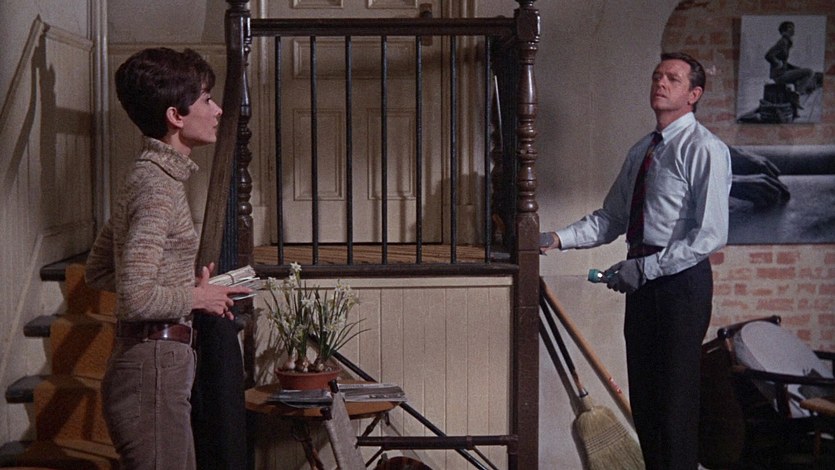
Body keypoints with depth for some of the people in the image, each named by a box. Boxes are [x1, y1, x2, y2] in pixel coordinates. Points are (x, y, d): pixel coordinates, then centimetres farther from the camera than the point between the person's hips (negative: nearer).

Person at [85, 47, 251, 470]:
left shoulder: (148, 176, 13)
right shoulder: (157, 187, -16)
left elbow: (98, 271, 21)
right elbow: (136, 299, -24)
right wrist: (197, 297, -8)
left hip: (157, 367, 10)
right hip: (153, 371, -10)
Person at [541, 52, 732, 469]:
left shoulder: (704, 149, -10)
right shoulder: (642, 150, 16)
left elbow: (711, 235, -17)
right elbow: (611, 218, 16)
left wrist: (646, 267, -20)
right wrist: (558, 239, 1)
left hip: (681, 280, -8)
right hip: (643, 280, 8)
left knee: (676, 398, -3)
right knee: (644, 396, 12)